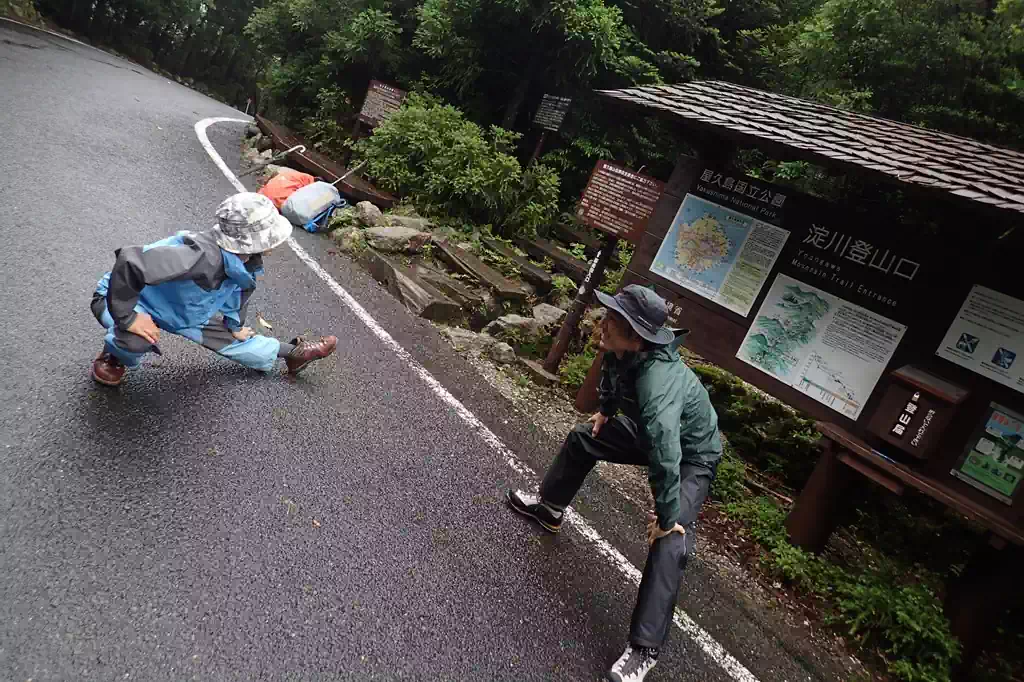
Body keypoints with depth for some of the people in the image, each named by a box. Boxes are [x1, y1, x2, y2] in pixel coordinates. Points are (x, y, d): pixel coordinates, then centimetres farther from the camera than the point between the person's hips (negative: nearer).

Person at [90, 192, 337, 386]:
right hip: (121, 299, -7)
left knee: (230, 337, 12)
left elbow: (239, 285, 9)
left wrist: (235, 323, 16)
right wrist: (127, 317, -39)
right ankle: (115, 357, -1)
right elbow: (129, 262, -49)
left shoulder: (244, 257, -17)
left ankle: (292, 352, 34)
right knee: (137, 338, -38)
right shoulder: (202, 257, -45)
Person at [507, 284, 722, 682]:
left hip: (691, 456, -8)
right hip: (648, 431, 8)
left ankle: (644, 648, -15)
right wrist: (605, 411, 18)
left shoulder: (659, 383, -46)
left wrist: (666, 518, -35)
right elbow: (612, 378, 5)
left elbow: (665, 461, -46)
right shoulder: (619, 352, -22)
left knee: (670, 541, -23)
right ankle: (550, 509, 41)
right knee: (583, 439, 18)